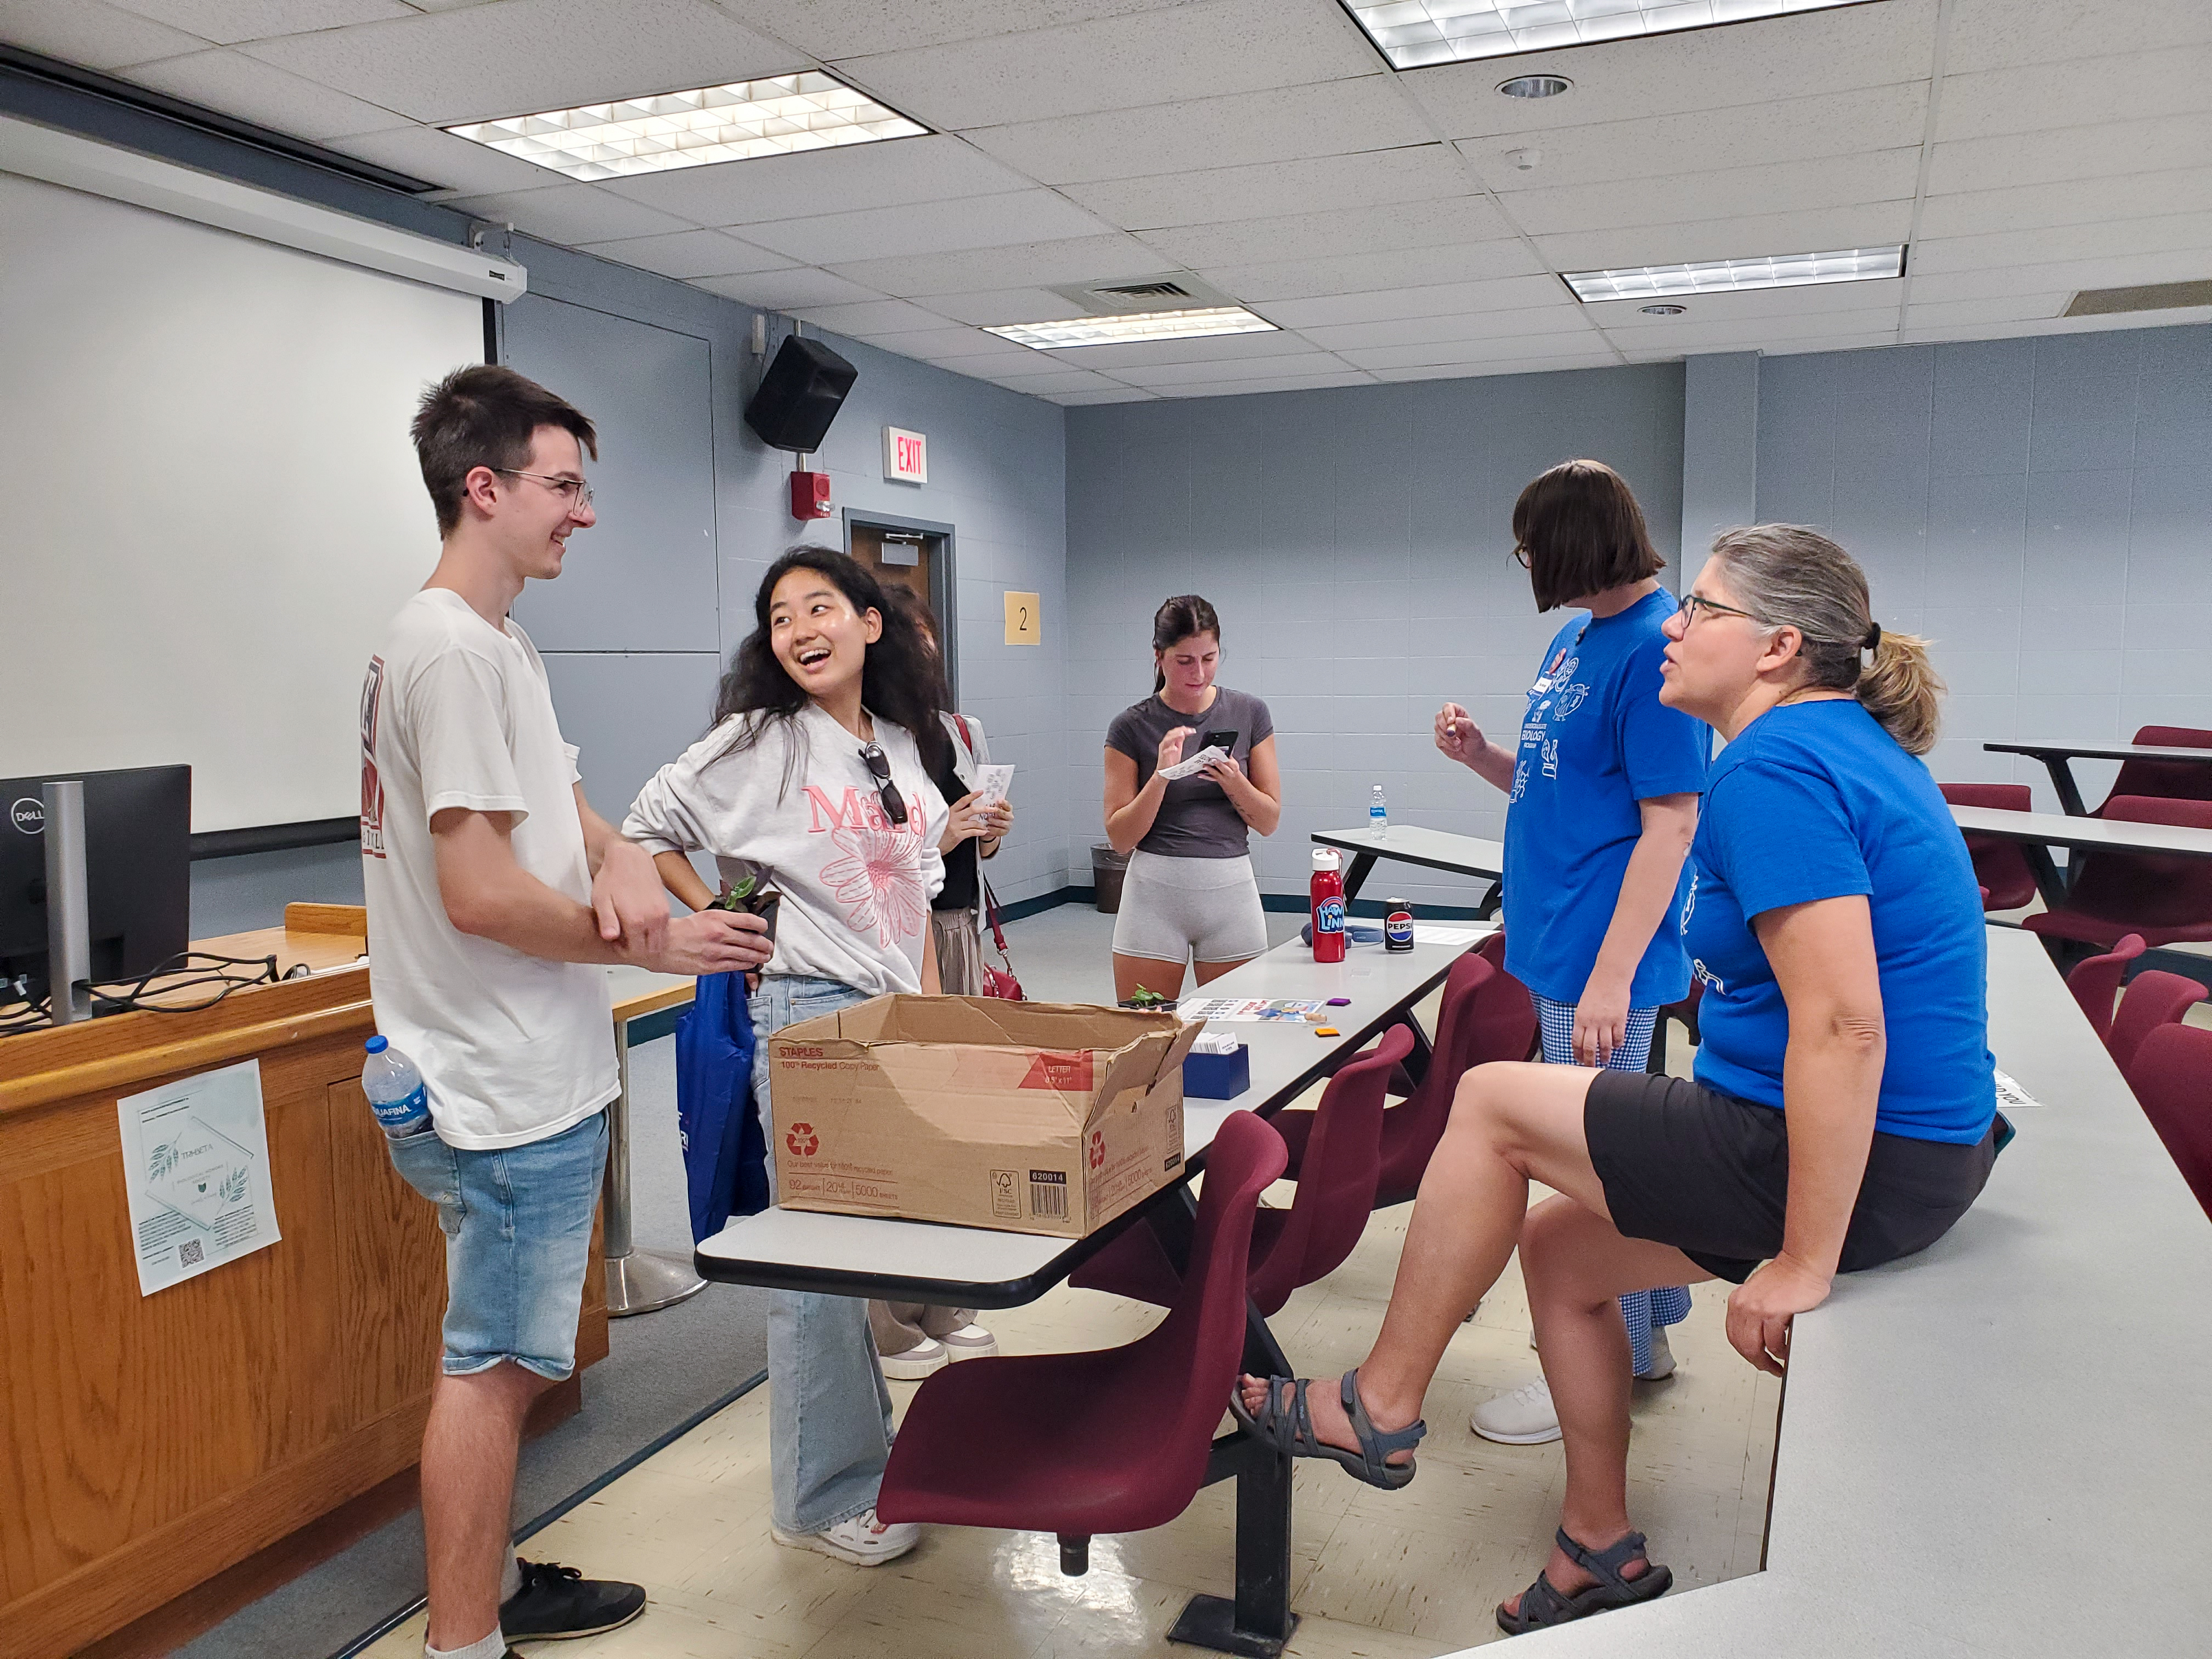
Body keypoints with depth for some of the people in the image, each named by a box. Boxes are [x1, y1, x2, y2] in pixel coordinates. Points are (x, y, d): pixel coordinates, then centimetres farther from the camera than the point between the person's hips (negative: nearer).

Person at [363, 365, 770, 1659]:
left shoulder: (491, 641, 14)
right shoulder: (455, 650, -19)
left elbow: (559, 802, 16)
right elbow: (480, 893, -24)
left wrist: (619, 859, -7)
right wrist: (655, 945, -13)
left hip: (527, 1076, 11)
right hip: (513, 1089, -11)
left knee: (511, 1355, 20)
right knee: (494, 1363, 0)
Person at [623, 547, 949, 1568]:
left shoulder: (904, 746, 10)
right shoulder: (759, 743, -7)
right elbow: (647, 828, 1)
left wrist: (932, 1006, 13)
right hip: (807, 1011, -6)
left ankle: (865, 1450, 35)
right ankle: (820, 1498, 15)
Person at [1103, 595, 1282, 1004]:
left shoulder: (1250, 714, 3)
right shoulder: (1131, 727, -2)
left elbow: (1269, 821, 4)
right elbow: (1121, 838, -3)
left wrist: (1233, 781, -14)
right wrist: (1162, 775, -17)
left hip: (1231, 890, 2)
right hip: (1155, 892, -1)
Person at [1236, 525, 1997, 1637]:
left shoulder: (1772, 771, -22)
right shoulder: (1852, 743, 11)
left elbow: (1843, 1026, -30)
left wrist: (1804, 1263, -24)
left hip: (1860, 1162, -10)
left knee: (1490, 1104, -1)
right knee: (1558, 1246, 17)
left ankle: (1380, 1411, 13)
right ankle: (1601, 1550, 32)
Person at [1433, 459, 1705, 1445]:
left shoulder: (1654, 647, -17)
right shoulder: (1574, 641, 12)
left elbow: (1670, 820, -21)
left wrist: (1610, 977, -23)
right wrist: (1484, 758, 0)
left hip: (1603, 955, -9)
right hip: (1561, 944, 9)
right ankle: (1640, 1335, 37)